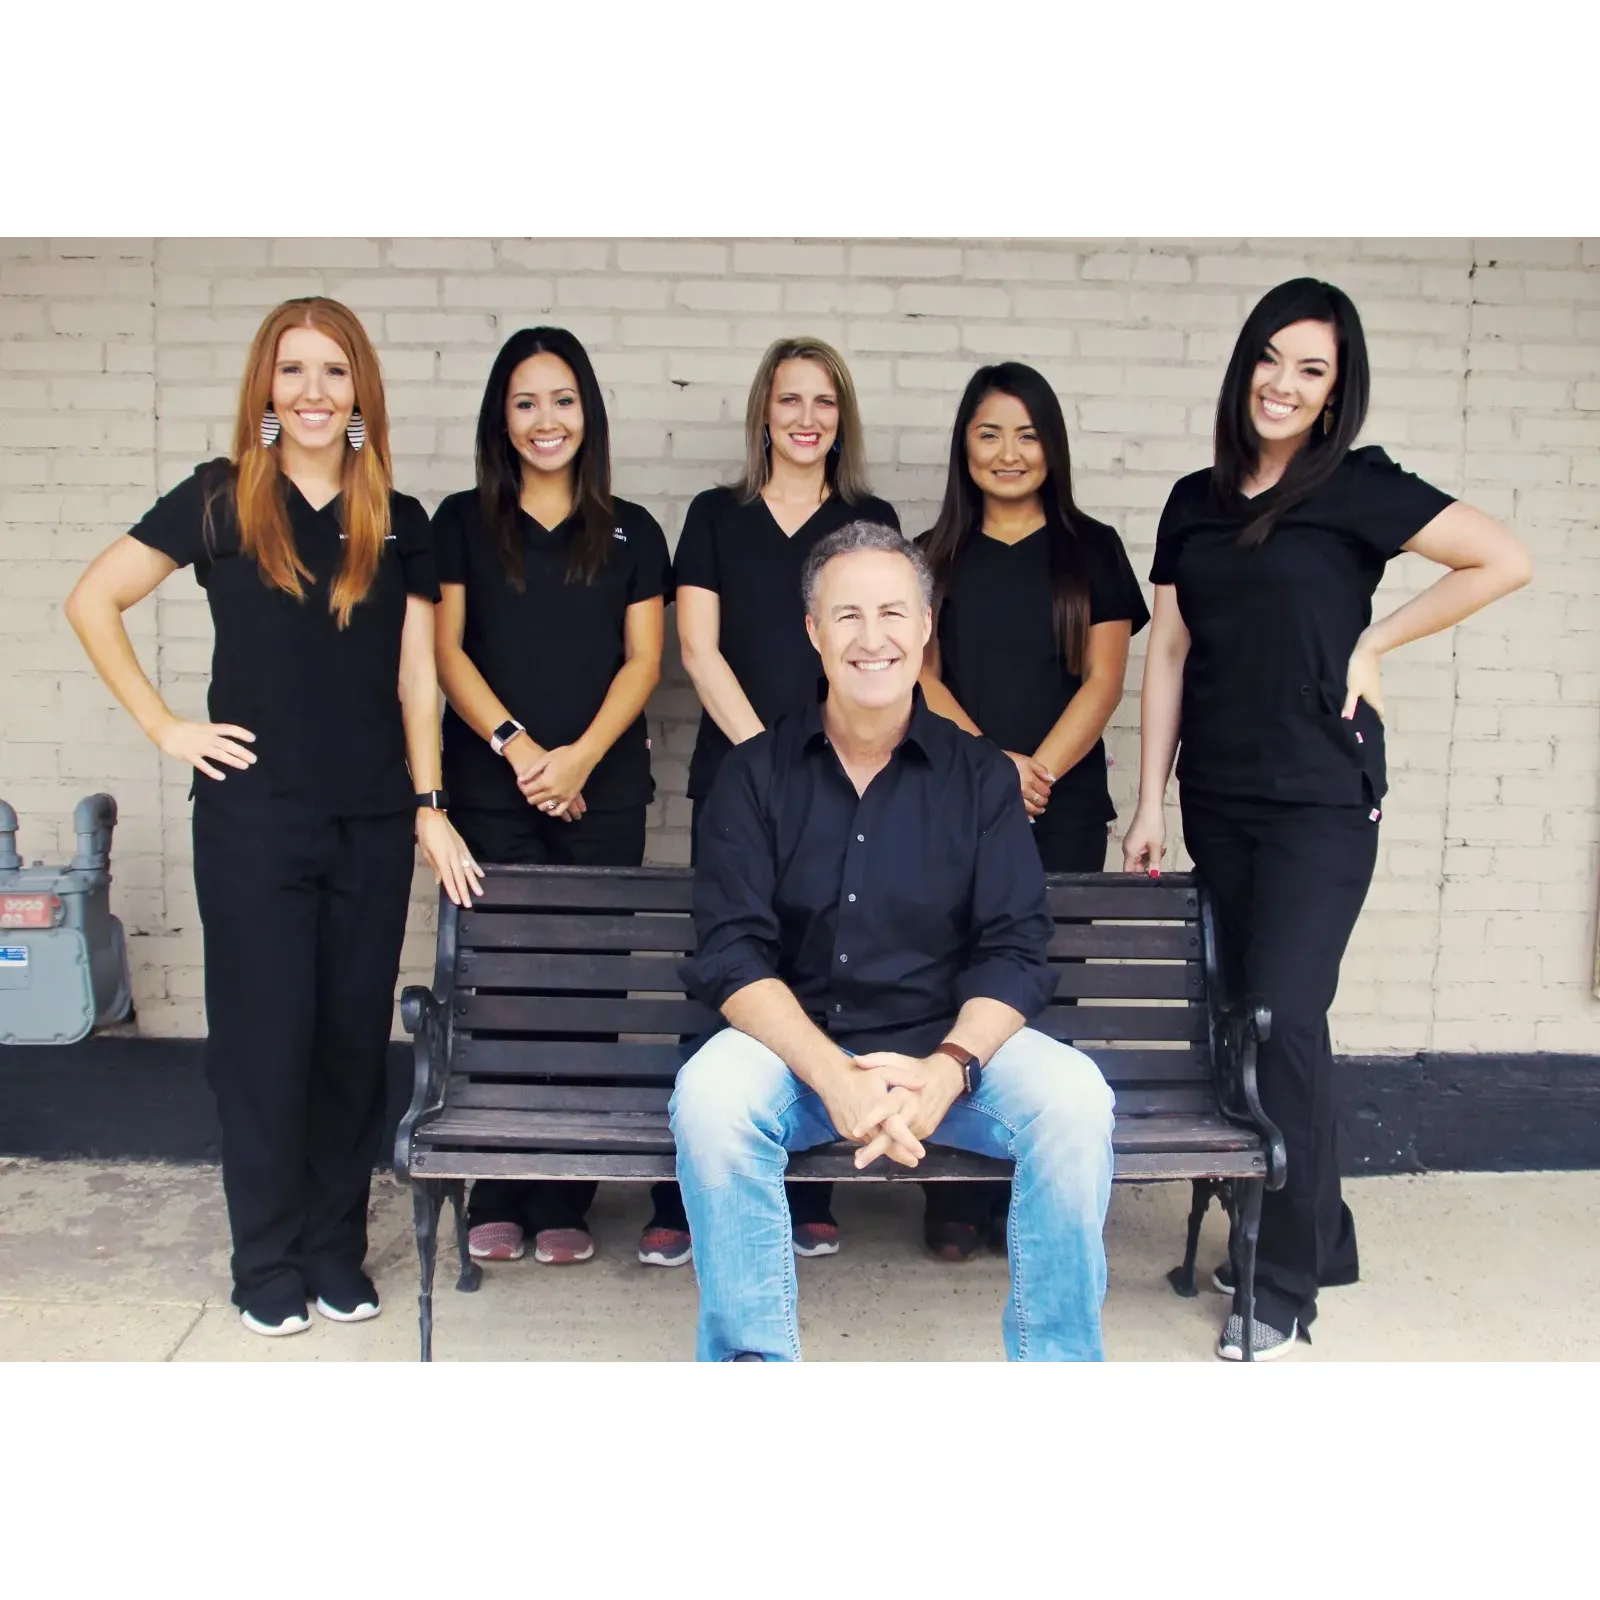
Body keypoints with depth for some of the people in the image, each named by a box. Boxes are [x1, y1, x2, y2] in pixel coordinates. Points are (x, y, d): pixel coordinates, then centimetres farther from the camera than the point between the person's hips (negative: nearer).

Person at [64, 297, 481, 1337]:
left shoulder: (399, 525, 8)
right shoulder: (220, 501, 1)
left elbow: (416, 676, 7)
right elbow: (93, 601, 3)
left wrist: (429, 804, 1)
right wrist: (163, 725, -3)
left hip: (373, 822, 2)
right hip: (254, 817, -2)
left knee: (356, 1034, 8)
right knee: (266, 1036, 3)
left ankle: (338, 1250, 24)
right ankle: (269, 1264, 20)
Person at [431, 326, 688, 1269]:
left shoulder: (631, 532, 12)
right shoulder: (464, 522, 11)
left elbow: (643, 661, 5)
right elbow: (447, 650, 3)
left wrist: (581, 756, -10)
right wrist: (517, 746, -10)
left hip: (602, 795, 1)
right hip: (491, 792, 0)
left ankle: (565, 1201, 11)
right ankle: (499, 1200, 10)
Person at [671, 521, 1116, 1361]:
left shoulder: (981, 775, 4)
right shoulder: (756, 773, 1)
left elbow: (1016, 951, -3)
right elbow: (732, 955, -8)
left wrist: (946, 1071, -22)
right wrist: (835, 1078, -23)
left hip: (951, 1047, 1)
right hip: (797, 1047, 0)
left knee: (1073, 1096, -26)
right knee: (710, 1093, -31)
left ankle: (1055, 1360, -8)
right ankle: (752, 1355, -14)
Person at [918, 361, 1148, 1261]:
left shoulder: (1092, 550, 9)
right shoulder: (936, 557, 12)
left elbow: (1104, 680, 2)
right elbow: (921, 677, 3)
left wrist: (1038, 769, -12)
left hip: (1063, 810, 0)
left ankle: (1030, 1201, 12)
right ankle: (954, 1203, 9)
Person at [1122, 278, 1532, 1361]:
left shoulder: (1358, 486, -3)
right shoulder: (1196, 501, 11)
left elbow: (1506, 561, -7)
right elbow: (1169, 653, 10)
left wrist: (1373, 641, -7)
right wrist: (1150, 802, 6)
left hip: (1321, 796, -5)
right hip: (1219, 800, 5)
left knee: (1283, 1016, -9)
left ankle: (1287, 1282, 5)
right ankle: (1320, 1236, 26)